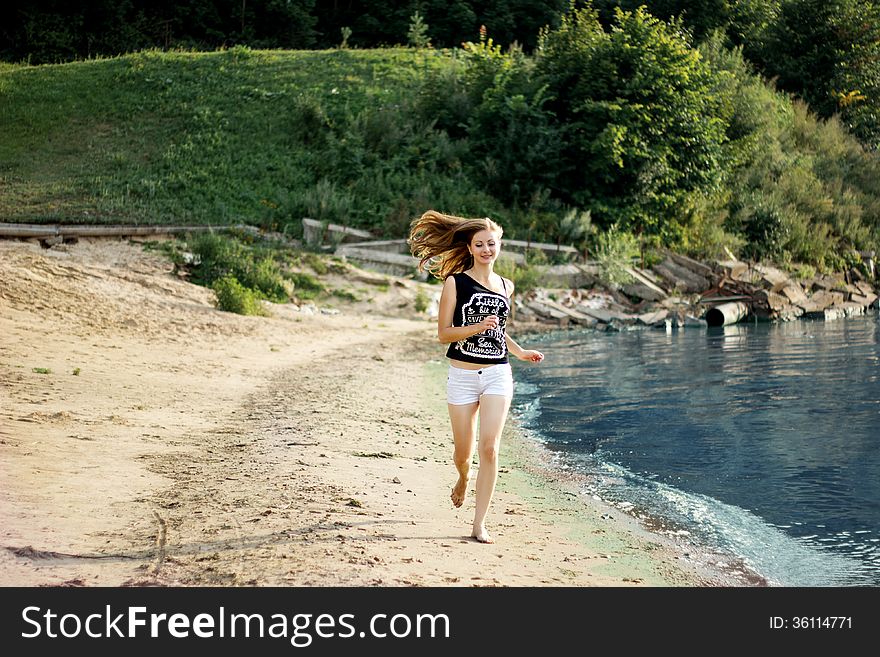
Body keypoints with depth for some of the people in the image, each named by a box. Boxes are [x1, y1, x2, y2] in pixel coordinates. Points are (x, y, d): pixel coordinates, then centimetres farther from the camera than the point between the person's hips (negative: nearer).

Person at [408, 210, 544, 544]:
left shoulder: (505, 287, 10)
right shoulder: (455, 283, -3)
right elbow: (443, 333, -7)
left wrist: (520, 352, 16)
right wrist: (477, 327, -20)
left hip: (498, 374, 2)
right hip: (462, 375, -2)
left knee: (489, 449, -11)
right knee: (463, 452, 8)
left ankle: (479, 525, -5)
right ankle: (463, 478, 46)